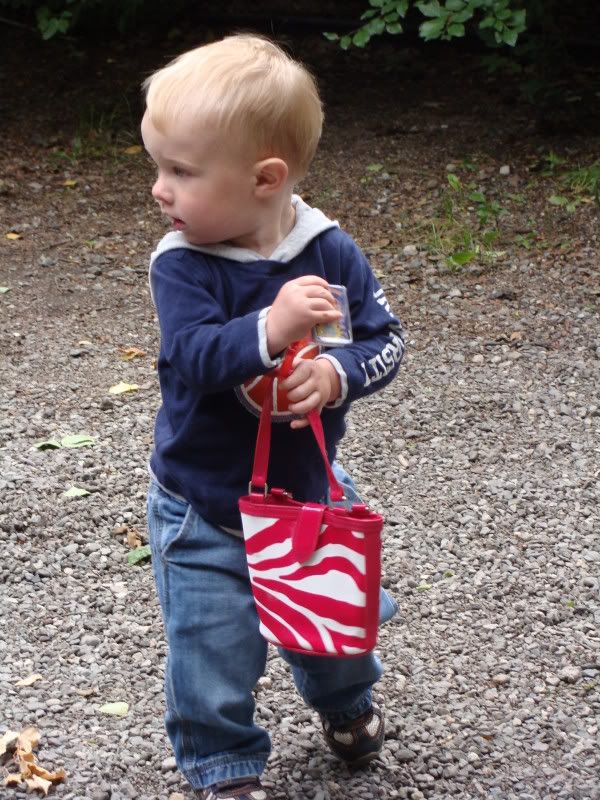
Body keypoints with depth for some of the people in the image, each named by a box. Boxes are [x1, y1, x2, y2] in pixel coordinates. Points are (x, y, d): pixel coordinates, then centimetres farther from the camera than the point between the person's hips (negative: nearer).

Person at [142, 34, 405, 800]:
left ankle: (344, 701, 53)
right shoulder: (183, 264, -20)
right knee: (212, 640, 3)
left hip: (307, 488, 3)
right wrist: (270, 327, -49)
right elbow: (191, 356, -33)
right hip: (203, 504, -3)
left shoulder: (330, 252, -12)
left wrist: (335, 374, -31)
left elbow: (385, 340, -11)